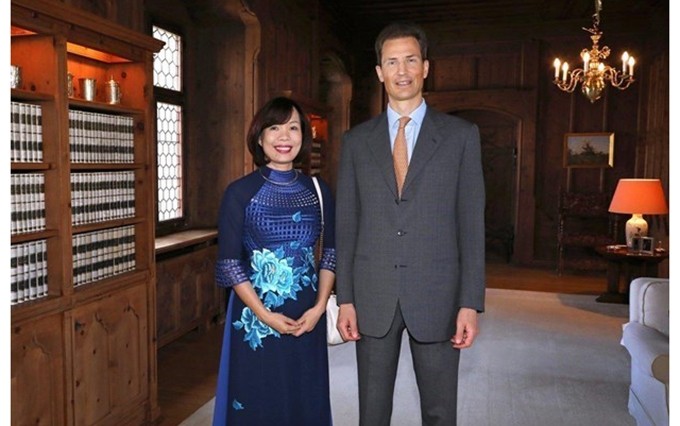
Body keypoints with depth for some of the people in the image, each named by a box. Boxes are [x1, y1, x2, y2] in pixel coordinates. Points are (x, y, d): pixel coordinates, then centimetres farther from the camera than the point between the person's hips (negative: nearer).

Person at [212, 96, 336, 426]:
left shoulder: (318, 190, 3)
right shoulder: (240, 192, -7)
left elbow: (331, 251, 6)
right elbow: (228, 262, -8)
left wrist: (319, 306, -6)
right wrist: (264, 314, -14)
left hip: (307, 317, 3)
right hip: (255, 316, -3)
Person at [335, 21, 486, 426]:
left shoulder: (461, 135, 1)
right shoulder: (357, 140, 6)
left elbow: (472, 222, -2)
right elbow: (346, 224, 5)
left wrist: (471, 302, -7)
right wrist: (345, 298, 1)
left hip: (436, 296, -1)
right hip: (372, 297, 2)